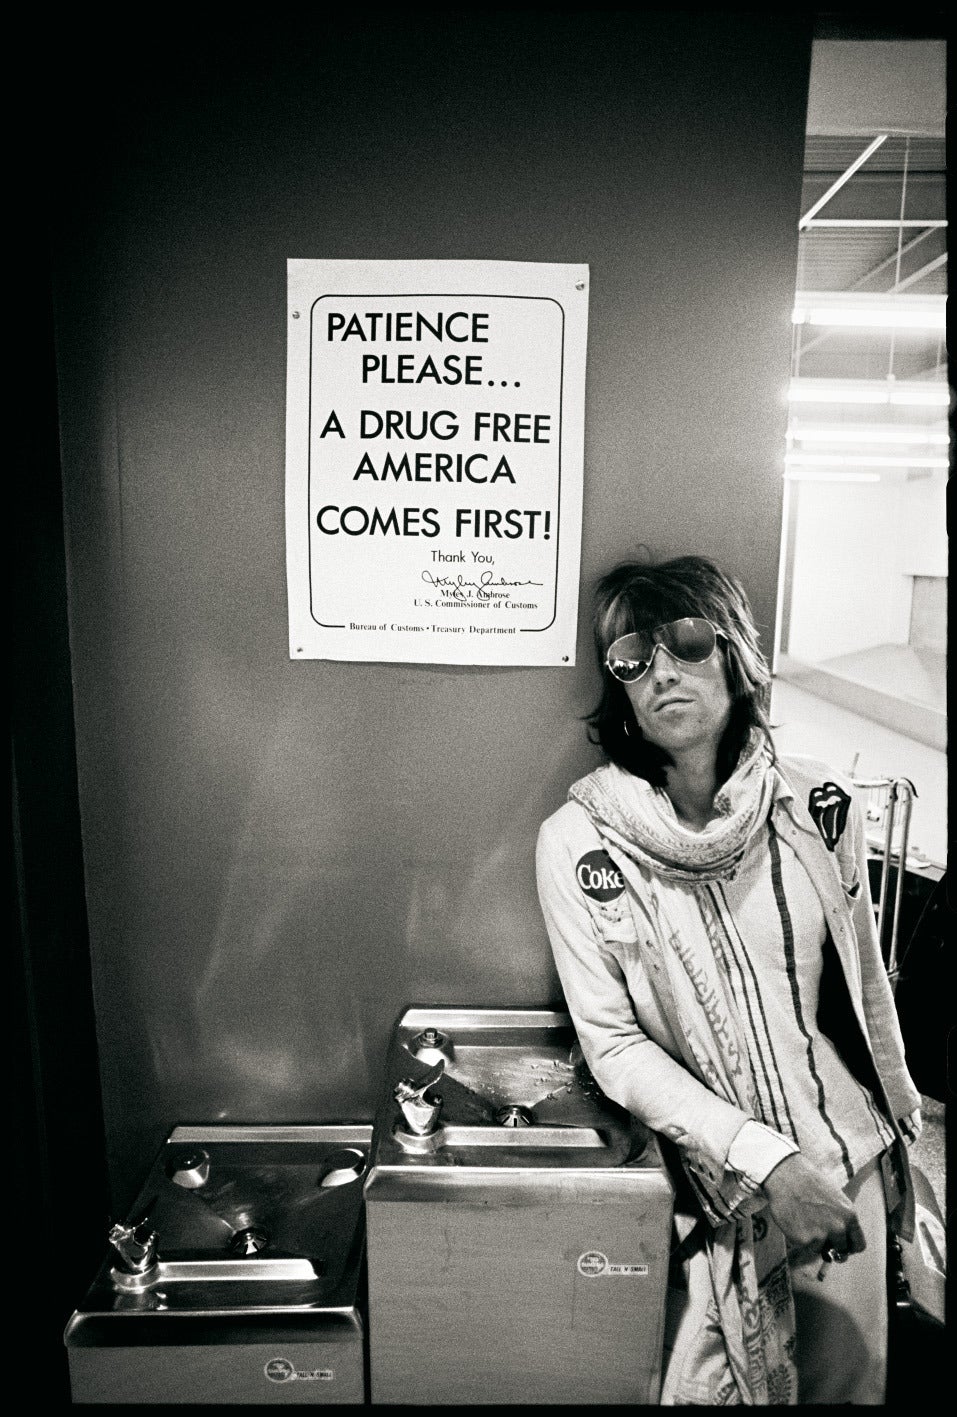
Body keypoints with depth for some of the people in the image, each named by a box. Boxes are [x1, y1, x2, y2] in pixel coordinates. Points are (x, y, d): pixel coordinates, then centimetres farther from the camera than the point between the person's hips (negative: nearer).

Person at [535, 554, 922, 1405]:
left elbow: (865, 984, 4)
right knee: (719, 1381, 11)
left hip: (848, 1156, 3)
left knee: (851, 1379, 20)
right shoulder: (579, 840, -18)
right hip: (711, 1173, -3)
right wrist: (765, 1158, -20)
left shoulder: (821, 807, -10)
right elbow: (613, 1046, -14)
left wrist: (901, 1124, 14)